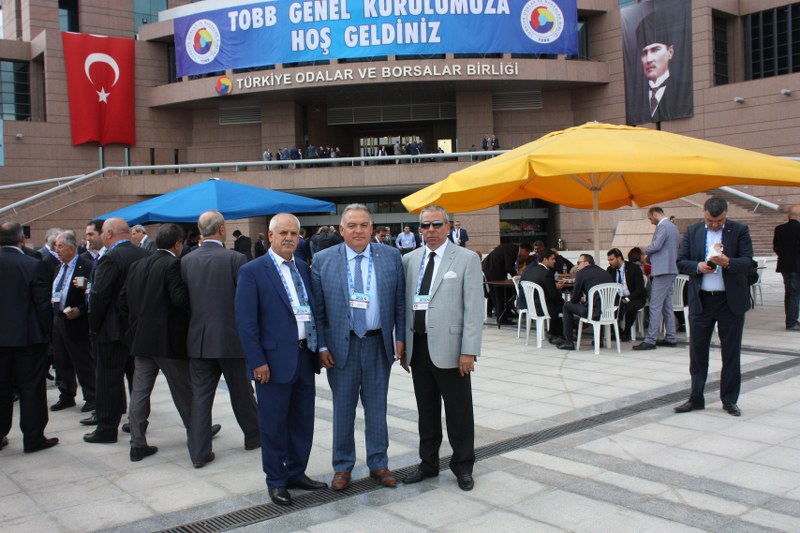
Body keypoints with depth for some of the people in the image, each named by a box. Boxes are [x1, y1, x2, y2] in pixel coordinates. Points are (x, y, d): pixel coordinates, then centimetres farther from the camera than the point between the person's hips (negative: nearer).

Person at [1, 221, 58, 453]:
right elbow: (43, 305, -13)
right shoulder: (35, 266, -14)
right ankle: (33, 438, 10)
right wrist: (45, 332, 0)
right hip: (28, 336, -4)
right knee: (31, 387, 5)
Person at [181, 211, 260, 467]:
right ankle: (253, 436, 32)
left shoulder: (186, 261, 0)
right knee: (241, 391, 14)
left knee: (200, 395, 8)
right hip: (231, 337, -3)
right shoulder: (235, 259, -12)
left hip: (198, 339, 3)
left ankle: (199, 452, 10)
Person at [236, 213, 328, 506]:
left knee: (303, 421, 15)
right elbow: (246, 321, -11)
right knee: (274, 424, 6)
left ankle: (296, 473, 31)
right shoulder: (252, 271, -8)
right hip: (274, 359, -6)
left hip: (305, 357, 6)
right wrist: (257, 361, -14)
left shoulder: (304, 268, 10)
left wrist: (318, 347, 6)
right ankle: (276, 481, 22)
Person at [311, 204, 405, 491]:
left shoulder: (391, 257, 1)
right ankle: (342, 466, 25)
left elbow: (399, 302, 4)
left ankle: (379, 464, 26)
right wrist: (321, 346, -5)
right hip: (341, 345, -1)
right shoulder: (323, 260, -2)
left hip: (378, 343, 1)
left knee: (376, 407, 12)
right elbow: (318, 308, -1)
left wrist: (401, 337, 0)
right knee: (343, 409, 10)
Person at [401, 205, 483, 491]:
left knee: (458, 412, 6)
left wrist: (469, 351, -13)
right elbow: (404, 304, 12)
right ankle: (428, 462, 29)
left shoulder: (467, 259, -4)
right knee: (426, 410, 15)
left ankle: (463, 466, 23)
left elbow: (474, 308, -8)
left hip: (449, 348, -4)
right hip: (418, 347, 4)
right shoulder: (409, 260, 9)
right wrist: (403, 345, 9)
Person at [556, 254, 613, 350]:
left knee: (567, 305, 13)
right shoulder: (605, 273, 19)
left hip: (595, 313, -7)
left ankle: (568, 342, 11)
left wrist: (581, 300, 29)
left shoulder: (581, 273, 1)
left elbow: (574, 299, 6)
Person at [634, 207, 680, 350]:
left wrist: (645, 249, -3)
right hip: (671, 270, 10)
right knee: (667, 305, 14)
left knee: (655, 306, -10)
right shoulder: (673, 227, 18)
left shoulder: (663, 226, -13)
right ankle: (670, 338, 18)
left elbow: (656, 245, -23)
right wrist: (650, 257, 18)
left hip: (662, 271, -10)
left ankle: (650, 340, -10)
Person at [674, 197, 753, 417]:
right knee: (697, 350, 6)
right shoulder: (692, 231, 5)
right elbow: (681, 262, 4)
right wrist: (698, 266, -16)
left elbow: (748, 262, -8)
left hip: (731, 300, -1)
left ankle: (729, 400, 17)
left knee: (731, 352, 6)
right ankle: (696, 398, 16)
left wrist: (728, 262, -27)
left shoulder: (739, 230, -1)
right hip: (701, 300, 2)